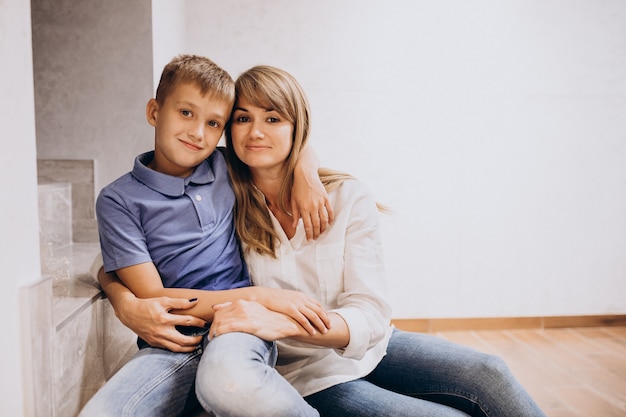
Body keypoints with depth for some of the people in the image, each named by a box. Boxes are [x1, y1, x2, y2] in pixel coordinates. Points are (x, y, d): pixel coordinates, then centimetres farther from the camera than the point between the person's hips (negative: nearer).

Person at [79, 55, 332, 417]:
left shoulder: (226, 167, 12)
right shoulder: (119, 200, 1)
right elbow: (152, 297, -6)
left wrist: (307, 175, 5)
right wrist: (259, 295, -12)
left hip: (241, 325, 1)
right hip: (175, 341, 0)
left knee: (228, 371, -36)